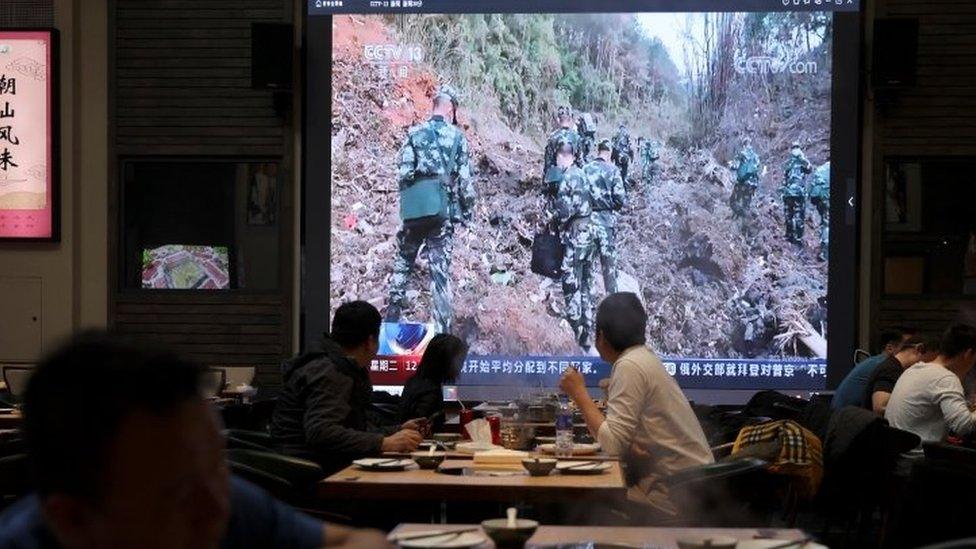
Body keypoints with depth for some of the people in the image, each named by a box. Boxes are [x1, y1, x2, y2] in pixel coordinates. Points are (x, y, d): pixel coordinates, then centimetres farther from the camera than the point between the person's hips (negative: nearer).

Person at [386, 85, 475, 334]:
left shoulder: (414, 134, 4)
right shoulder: (457, 137, 2)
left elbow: (403, 173, 0)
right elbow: (464, 178, 0)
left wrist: (406, 201, 13)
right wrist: (468, 209, 10)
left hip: (413, 208, 1)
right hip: (442, 209, -1)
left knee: (403, 261, 19)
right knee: (440, 268, 0)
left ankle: (392, 317, 18)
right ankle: (442, 330, -3)